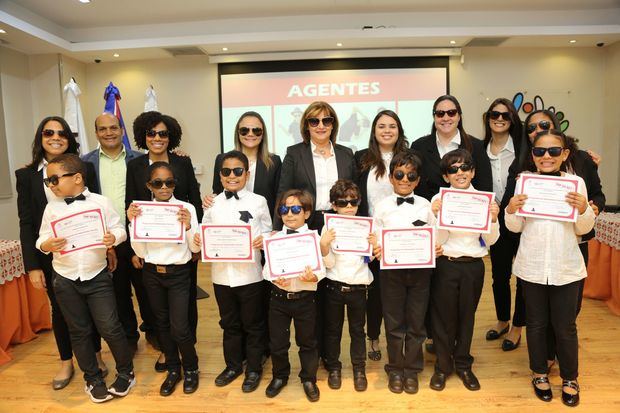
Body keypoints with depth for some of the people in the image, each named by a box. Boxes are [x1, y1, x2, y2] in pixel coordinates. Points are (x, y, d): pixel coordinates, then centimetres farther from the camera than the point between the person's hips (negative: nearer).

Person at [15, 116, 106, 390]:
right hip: (50, 256, 1)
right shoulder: (27, 175, 0)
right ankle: (66, 362, 33)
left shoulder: (84, 169, -2)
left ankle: (95, 355, 32)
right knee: (59, 309, 14)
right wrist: (32, 266, -4)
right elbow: (26, 223, 0)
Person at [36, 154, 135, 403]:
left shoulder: (101, 202, -6)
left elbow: (119, 229, -3)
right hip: (65, 279, 3)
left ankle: (125, 372, 22)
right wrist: (47, 245, -19)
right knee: (79, 331, 13)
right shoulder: (52, 208, 1)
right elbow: (42, 239, 3)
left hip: (97, 276, -3)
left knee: (109, 328, -1)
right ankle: (93, 378, 31)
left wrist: (113, 237, -24)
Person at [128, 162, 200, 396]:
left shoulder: (186, 208, -10)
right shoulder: (141, 210, -3)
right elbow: (141, 252, -4)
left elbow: (195, 248, -7)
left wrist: (188, 226, -24)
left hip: (178, 273, -3)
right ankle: (173, 370, 35)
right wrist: (133, 223, -14)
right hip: (152, 274, 3)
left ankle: (191, 369, 23)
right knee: (162, 324, 16)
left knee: (179, 327, -5)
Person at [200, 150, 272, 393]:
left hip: (250, 275, -3)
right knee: (229, 324, 20)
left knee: (253, 325, 12)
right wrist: (199, 240, -15)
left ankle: (254, 369, 31)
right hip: (221, 275, 3)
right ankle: (233, 365, 39)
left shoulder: (258, 202, -5)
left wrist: (263, 241, -20)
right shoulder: (213, 204, 2)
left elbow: (268, 232, 0)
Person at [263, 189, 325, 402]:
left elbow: (320, 269, -9)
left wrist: (312, 277, -29)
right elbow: (267, 266, -1)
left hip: (304, 297, -2)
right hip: (279, 296, 2)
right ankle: (279, 376, 38)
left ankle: (309, 379, 35)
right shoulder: (274, 238, 1)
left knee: (307, 341, 14)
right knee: (277, 341, 14)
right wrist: (274, 278, -20)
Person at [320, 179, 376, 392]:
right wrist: (324, 245, -25)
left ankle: (359, 369, 29)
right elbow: (329, 263, -8)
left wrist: (374, 245, -17)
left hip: (358, 287, 1)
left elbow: (370, 259, 2)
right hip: (334, 286, 0)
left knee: (357, 330, 14)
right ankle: (334, 368, 30)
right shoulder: (329, 228, -5)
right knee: (333, 329, 13)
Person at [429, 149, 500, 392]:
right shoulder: (438, 200, -6)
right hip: (445, 264, -1)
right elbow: (438, 240, -7)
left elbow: (490, 240, 2)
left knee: (467, 316, 15)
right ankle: (443, 366, 27)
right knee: (443, 316, 9)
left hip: (473, 265, 2)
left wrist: (493, 218, -14)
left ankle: (463, 365, 33)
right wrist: (436, 214, -21)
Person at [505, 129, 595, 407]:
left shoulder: (576, 182, -3)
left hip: (566, 267, 0)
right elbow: (515, 227, 2)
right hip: (532, 266, 1)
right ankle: (540, 373, 34)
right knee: (536, 324, 14)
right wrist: (511, 211, -18)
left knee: (565, 326, 10)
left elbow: (583, 229, 2)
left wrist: (583, 210, -17)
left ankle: (570, 379, 31)